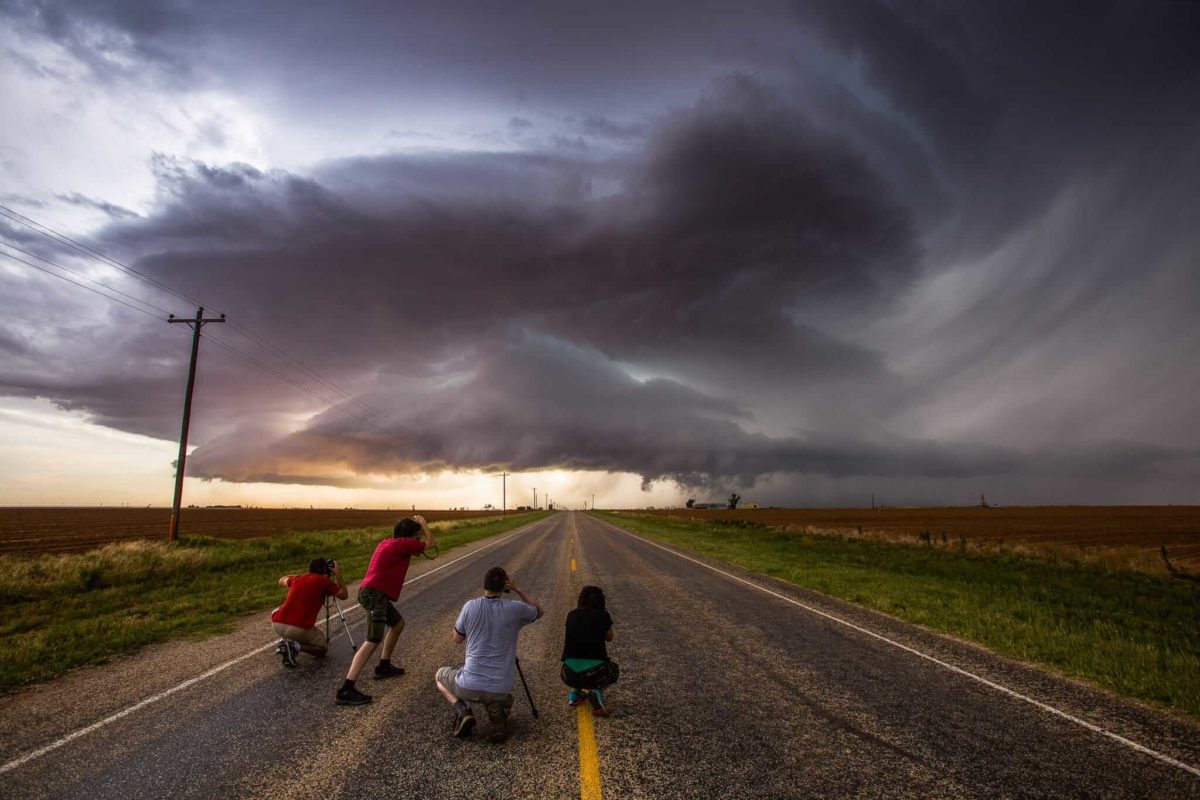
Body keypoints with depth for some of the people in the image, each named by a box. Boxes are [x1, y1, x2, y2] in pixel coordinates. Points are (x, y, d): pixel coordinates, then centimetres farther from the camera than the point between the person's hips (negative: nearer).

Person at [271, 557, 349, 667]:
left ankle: (286, 641, 16)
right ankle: (296, 646, -5)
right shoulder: (323, 581, 2)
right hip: (300, 629, -4)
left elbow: (281, 581, 40)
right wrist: (338, 575, 20)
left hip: (277, 625, 5)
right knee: (323, 647, 21)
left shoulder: (297, 578, 17)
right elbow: (344, 595, 13)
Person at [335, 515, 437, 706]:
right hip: (375, 594, -10)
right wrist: (422, 523, 11)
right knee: (373, 641, -14)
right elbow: (431, 543, -1)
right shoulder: (402, 543, -8)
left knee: (398, 623, 24)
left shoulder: (387, 543, 18)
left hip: (372, 592, 10)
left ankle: (384, 666, 32)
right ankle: (346, 690, -19)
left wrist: (414, 524, 30)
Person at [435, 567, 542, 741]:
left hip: (469, 686, -1)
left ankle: (461, 710, 4)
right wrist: (517, 588, 16)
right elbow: (539, 611, 16)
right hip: (501, 690, 1)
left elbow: (456, 638, 11)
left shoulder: (470, 606, -6)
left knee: (440, 675, 31)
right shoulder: (515, 609, -7)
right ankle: (498, 715, 1)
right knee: (504, 701, 37)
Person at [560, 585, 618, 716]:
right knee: (614, 669, 30)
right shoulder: (603, 615, 0)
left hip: (569, 675, 4)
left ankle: (575, 692, 17)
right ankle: (595, 691, 2)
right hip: (594, 674, -4)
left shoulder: (571, 615, 8)